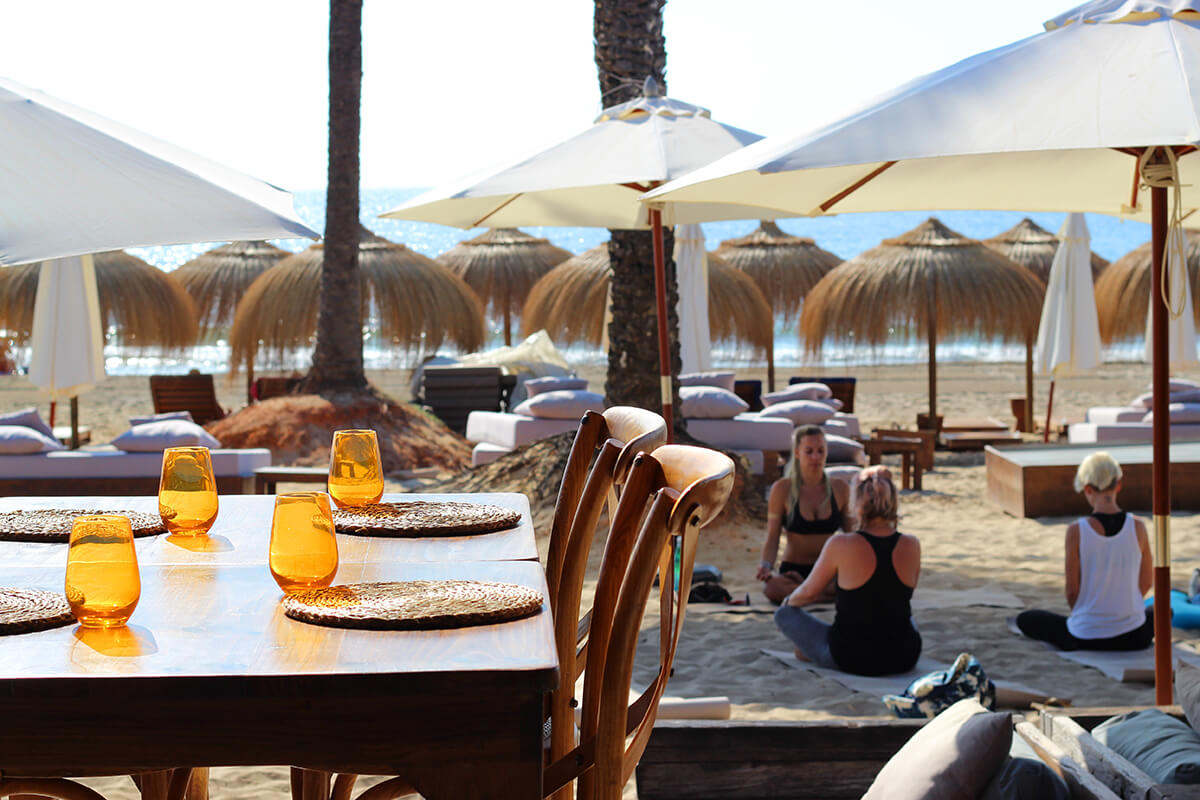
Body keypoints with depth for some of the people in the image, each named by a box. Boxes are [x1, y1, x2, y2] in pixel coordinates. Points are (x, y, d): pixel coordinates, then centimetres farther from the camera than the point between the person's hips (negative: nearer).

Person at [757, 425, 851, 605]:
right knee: (773, 588, -38)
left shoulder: (840, 489, 6)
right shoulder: (782, 489, -1)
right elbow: (772, 537, -1)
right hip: (793, 568, -1)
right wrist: (766, 566, -20)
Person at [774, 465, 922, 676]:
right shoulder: (911, 545, -6)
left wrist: (789, 601, 23)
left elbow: (808, 593, -2)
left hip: (851, 659, -4)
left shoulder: (840, 546, -17)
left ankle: (808, 652, 37)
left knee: (784, 614, 16)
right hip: (903, 660, 4)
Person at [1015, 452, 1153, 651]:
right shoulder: (1137, 527, -9)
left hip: (1085, 639, -3)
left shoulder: (1076, 531, -16)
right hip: (1133, 638, 3)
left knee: (1025, 619, 24)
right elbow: (1145, 584, 3)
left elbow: (1072, 591, -9)